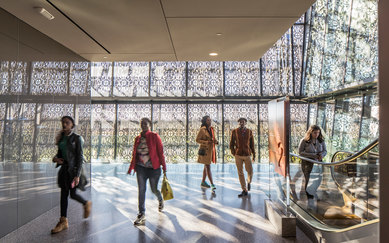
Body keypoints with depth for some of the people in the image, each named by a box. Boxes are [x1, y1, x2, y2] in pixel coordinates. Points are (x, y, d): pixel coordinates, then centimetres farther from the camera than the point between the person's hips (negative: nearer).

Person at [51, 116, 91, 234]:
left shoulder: (76, 138, -10)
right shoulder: (61, 137, 8)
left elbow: (80, 157, -13)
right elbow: (60, 152, 19)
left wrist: (77, 175, -19)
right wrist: (55, 158, -6)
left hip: (73, 168, -6)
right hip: (64, 167, 6)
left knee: (73, 194, 0)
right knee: (64, 194, 7)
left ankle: (87, 204, 30)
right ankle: (63, 221, 15)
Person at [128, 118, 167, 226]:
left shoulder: (154, 136, -7)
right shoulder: (138, 138, 6)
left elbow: (160, 152, -6)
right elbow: (134, 154, 12)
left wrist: (163, 166, -8)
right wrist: (131, 168, 12)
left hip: (153, 168, -3)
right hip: (141, 168, 3)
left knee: (154, 189, 10)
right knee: (141, 190, 0)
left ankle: (161, 200, 44)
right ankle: (142, 215, 9)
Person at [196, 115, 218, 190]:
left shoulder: (212, 129, 11)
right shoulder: (202, 130, -10)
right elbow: (197, 140, -9)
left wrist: (215, 141, -2)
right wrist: (206, 142, -21)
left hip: (211, 149, 8)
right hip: (205, 150, -8)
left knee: (206, 167, 15)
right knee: (208, 167, -6)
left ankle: (203, 182, 27)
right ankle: (212, 184, -5)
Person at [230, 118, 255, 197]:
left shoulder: (249, 131, 2)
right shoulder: (234, 131, -2)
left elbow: (252, 143, 8)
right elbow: (231, 143, 6)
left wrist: (254, 154, 6)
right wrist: (232, 150, -9)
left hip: (247, 155, 1)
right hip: (238, 155, 0)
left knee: (250, 171, 4)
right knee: (240, 173, 2)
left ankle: (249, 182, 39)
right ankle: (244, 191, 11)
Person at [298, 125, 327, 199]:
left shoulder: (321, 140, 4)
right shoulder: (304, 141, -8)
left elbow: (325, 151, 7)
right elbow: (300, 152, -10)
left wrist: (321, 155, -17)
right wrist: (313, 155, -18)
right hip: (307, 163, -3)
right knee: (309, 180, -3)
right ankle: (308, 195, 10)